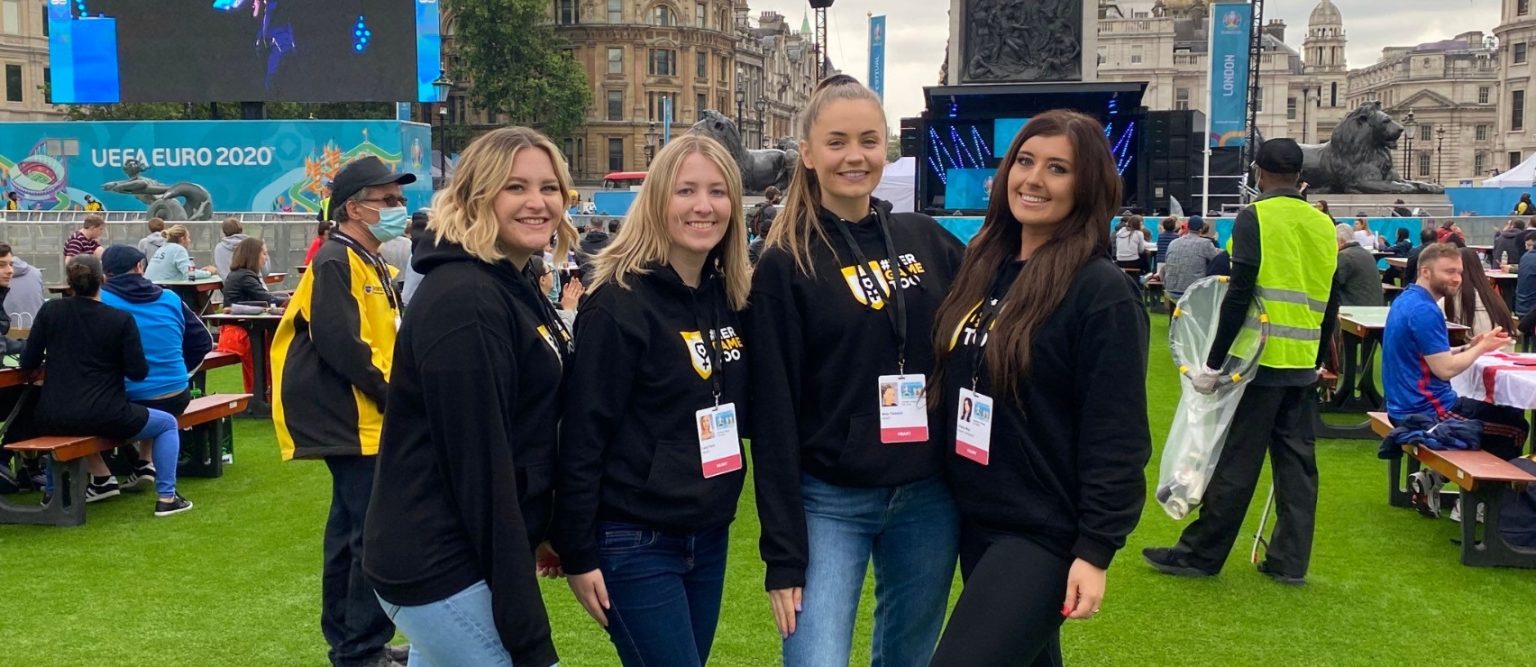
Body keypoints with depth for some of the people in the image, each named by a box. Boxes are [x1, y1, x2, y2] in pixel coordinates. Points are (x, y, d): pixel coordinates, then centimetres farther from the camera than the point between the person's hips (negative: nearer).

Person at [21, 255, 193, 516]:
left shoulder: (50, 310, 0)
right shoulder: (121, 319, -9)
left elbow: (28, 364, 3)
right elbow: (138, 372, -7)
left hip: (52, 419, 4)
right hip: (104, 418, -4)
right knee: (168, 424, 19)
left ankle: (51, 491, 43)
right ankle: (166, 497, 12)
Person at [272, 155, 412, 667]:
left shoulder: (371, 265, 16)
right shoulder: (335, 263, -15)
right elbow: (341, 346, -24)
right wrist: (396, 397, -18)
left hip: (363, 420, 10)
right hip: (354, 422, -10)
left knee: (351, 529, 16)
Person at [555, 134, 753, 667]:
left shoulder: (732, 298, 6)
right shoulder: (618, 302, -15)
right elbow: (582, 436, -14)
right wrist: (578, 554, -13)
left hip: (710, 536, 7)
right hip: (636, 543, -7)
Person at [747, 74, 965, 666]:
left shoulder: (928, 241, 4)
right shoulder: (784, 265, -7)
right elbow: (772, 416, -9)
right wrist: (783, 553, -11)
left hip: (929, 497, 4)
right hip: (830, 501, -4)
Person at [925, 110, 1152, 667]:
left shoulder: (1102, 293, -14)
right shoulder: (983, 267, 6)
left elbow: (1116, 437, -16)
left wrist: (1095, 550, -18)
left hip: (1044, 533, -7)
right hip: (974, 519, 7)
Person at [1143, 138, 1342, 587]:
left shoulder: (1254, 218, -8)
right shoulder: (1324, 224, 11)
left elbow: (1239, 294, -14)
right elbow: (1330, 301, 14)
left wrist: (1213, 362, -11)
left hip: (1262, 359, -6)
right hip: (1304, 364, 6)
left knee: (1237, 461, -1)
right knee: (1297, 460, 10)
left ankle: (1199, 555, 8)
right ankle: (1290, 562, 15)